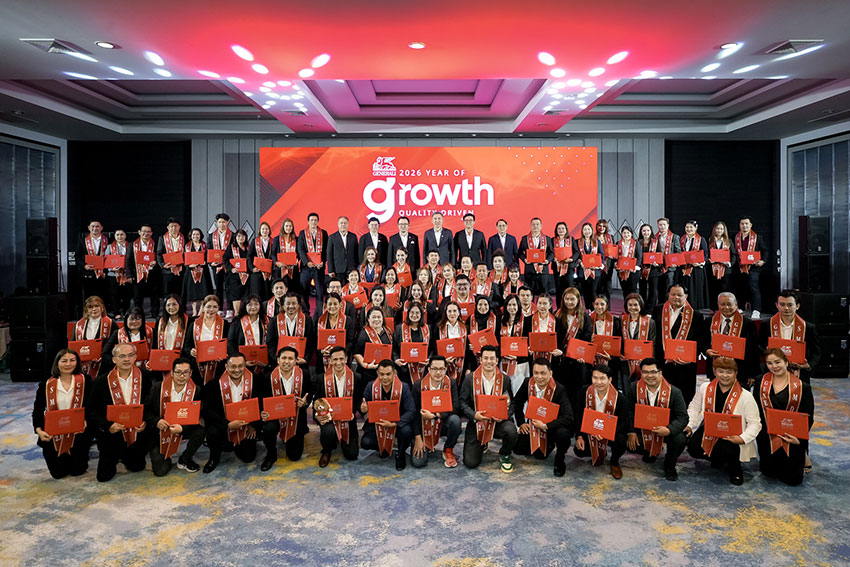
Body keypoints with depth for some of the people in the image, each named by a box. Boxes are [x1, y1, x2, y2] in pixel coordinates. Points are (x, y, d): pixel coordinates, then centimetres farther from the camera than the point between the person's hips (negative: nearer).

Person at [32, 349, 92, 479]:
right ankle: (61, 459, 44)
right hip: (53, 434, 1)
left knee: (77, 471, 5)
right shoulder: (46, 385, -2)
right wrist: (39, 430, -16)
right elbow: (37, 410, -1)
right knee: (58, 473, 8)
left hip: (78, 433, -1)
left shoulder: (85, 381, -6)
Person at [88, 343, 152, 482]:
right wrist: (108, 426, -22)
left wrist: (145, 422, -18)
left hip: (137, 433, 1)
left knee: (136, 467, 14)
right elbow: (92, 410, -7)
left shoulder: (144, 379, -6)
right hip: (111, 434, -1)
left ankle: (124, 456, 46)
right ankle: (112, 459, 38)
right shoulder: (101, 382, -8)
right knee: (104, 476, 5)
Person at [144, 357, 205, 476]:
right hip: (160, 431, -1)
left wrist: (182, 428, -28)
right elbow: (146, 409, -3)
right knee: (160, 471, -13)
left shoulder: (195, 391, -9)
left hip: (182, 430, 1)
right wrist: (156, 421, -22)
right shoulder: (158, 388, -9)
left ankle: (184, 460, -1)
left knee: (200, 431, -29)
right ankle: (165, 458, 27)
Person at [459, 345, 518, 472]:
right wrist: (474, 415, -20)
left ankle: (504, 455, 1)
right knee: (470, 462, -8)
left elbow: (511, 403, 3)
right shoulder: (470, 378, -3)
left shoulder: (504, 380, -1)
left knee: (511, 430, -35)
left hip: (498, 421, 0)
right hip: (476, 422, 0)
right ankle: (481, 445, 30)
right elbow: (463, 402, -2)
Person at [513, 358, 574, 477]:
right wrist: (521, 423, 2)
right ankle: (549, 445, 23)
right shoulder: (528, 383, -11)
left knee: (563, 433, -36)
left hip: (552, 426, -5)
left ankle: (560, 459, 0)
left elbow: (568, 418, -31)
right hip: (533, 424, 5)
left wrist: (545, 426, -33)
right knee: (518, 448, -7)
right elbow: (517, 402, 8)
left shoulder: (559, 390, -24)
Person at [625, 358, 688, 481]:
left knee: (680, 440, -31)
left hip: (665, 429, -2)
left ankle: (669, 465, 5)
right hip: (642, 428, 2)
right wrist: (631, 432, -13)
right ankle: (649, 452, 20)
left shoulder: (674, 392, -16)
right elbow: (630, 411, -1)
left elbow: (683, 417, -16)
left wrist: (669, 430, -35)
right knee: (628, 443, -20)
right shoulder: (634, 388, -9)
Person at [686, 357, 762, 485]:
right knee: (693, 448, -19)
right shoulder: (705, 388, 0)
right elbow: (694, 407, 10)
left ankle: (735, 468, 6)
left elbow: (754, 423, -10)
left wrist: (742, 439, -26)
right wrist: (689, 425, -5)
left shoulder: (745, 396, -10)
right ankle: (717, 459, 19)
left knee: (725, 449, -34)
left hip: (732, 436, -3)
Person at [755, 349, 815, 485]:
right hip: (768, 437, 2)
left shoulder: (801, 387, -6)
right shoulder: (761, 383, 0)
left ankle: (804, 461, 35)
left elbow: (808, 417, -4)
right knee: (767, 472, 10)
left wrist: (800, 438, -15)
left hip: (791, 438, -2)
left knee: (792, 479, 5)